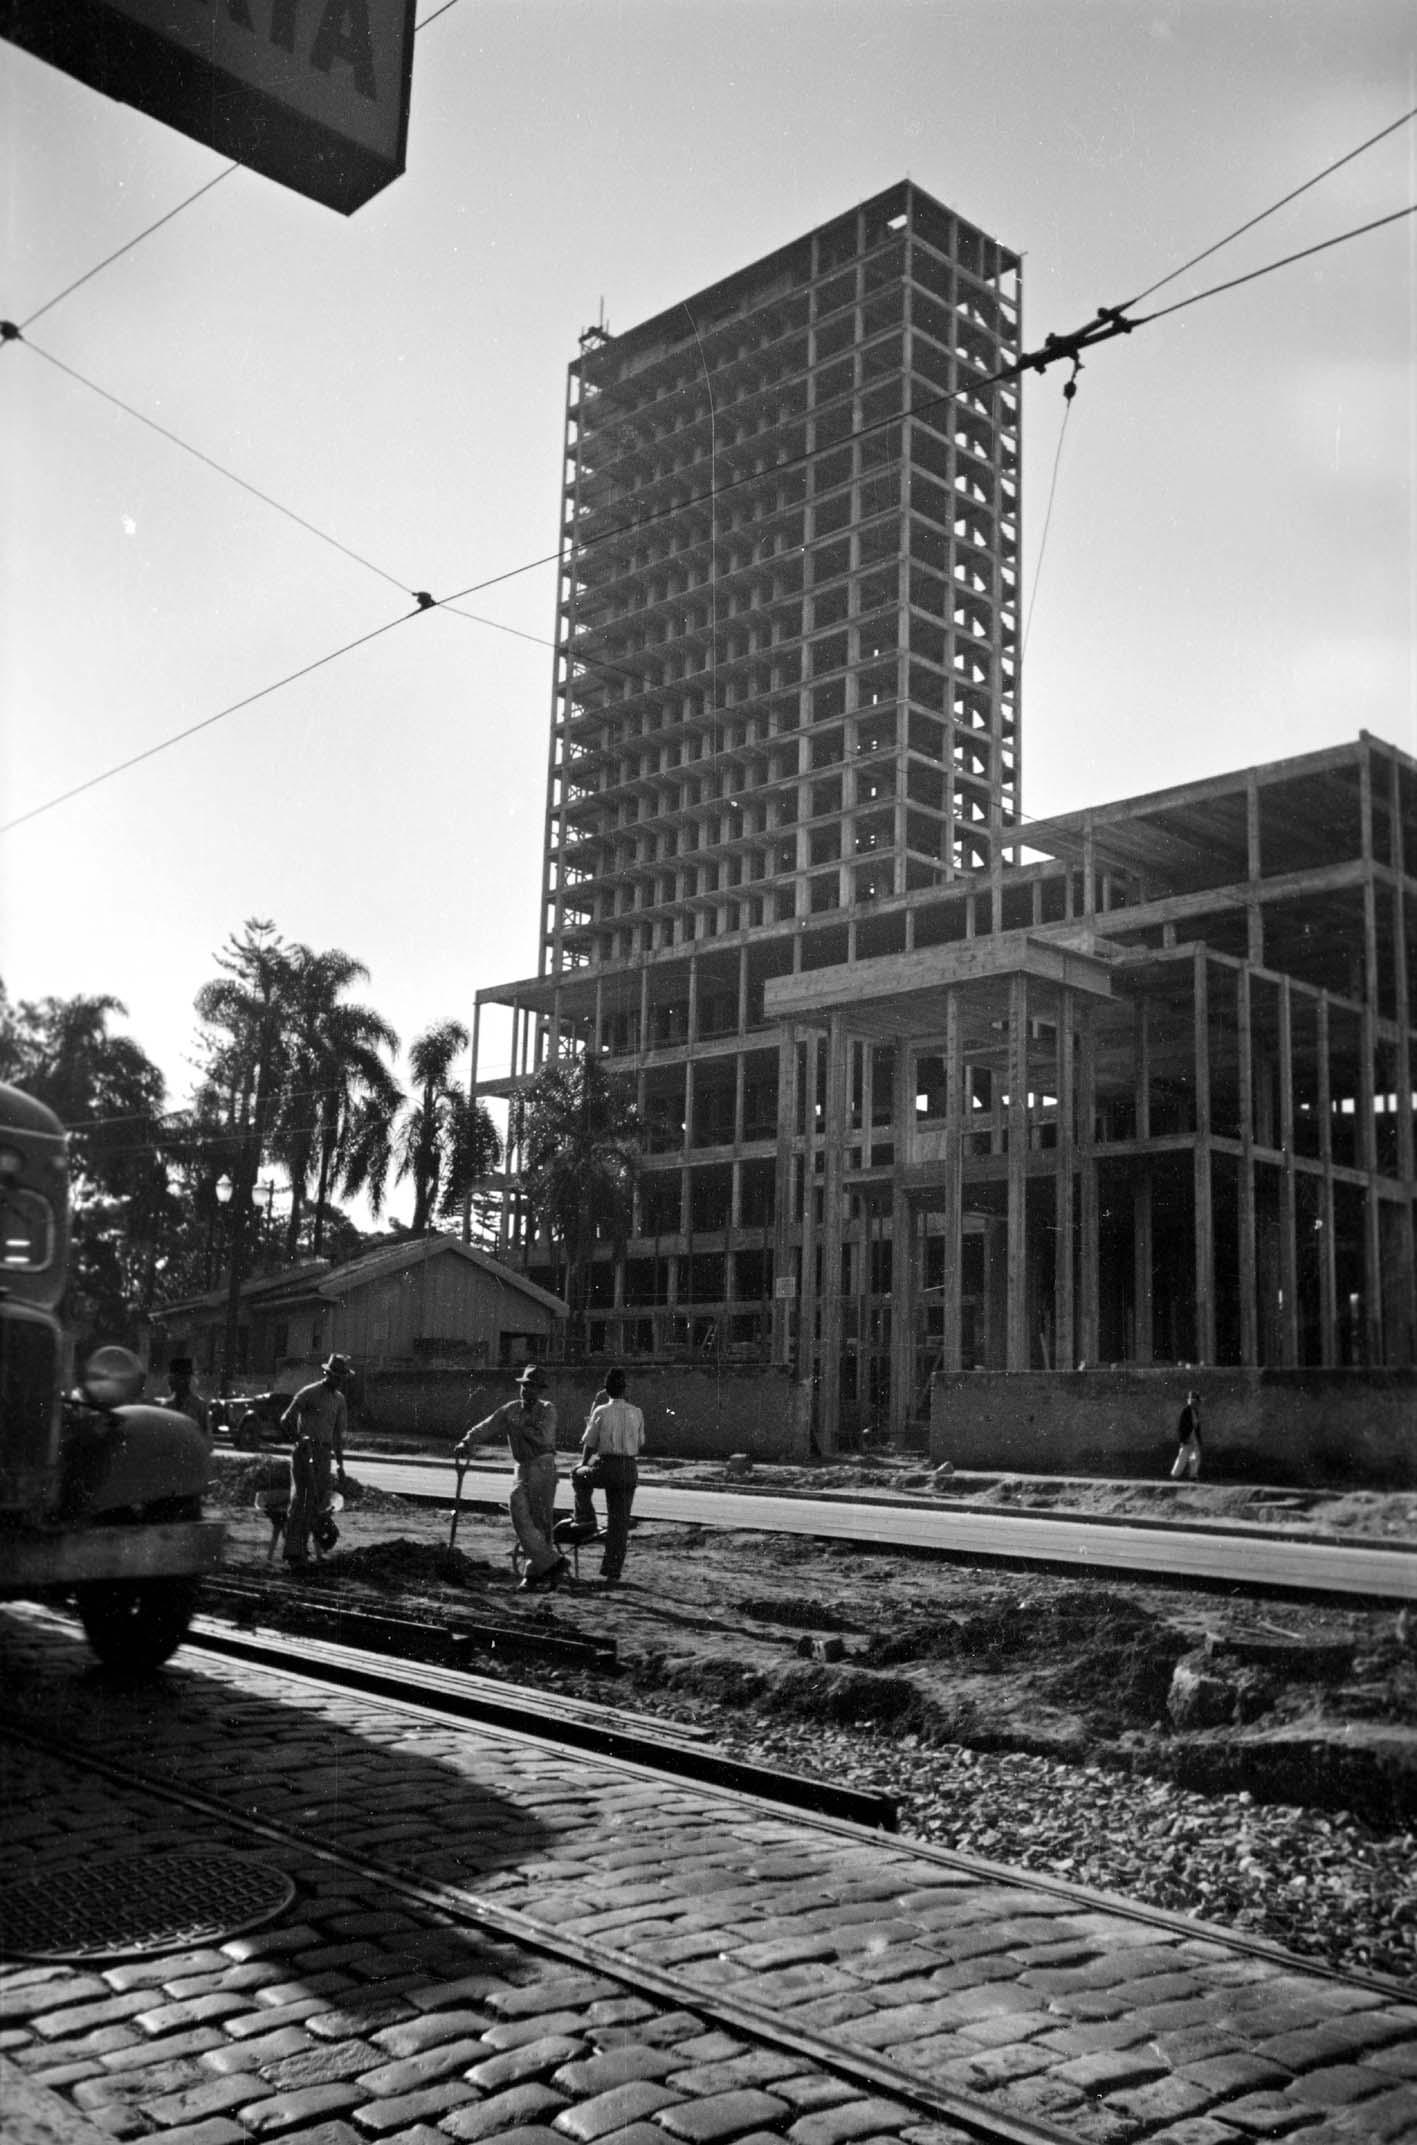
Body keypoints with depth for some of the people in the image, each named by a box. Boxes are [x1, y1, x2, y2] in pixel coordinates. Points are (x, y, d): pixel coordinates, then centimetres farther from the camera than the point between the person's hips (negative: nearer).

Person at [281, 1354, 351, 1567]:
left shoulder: (340, 1400, 14)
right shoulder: (308, 1393, -6)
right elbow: (286, 1420, -5)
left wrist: (340, 1464, 18)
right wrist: (299, 1440, -14)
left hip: (324, 1453, 6)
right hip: (304, 1451, -6)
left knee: (319, 1500, 6)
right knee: (300, 1498, -9)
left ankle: (303, 1545, 15)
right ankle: (293, 1551, -10)